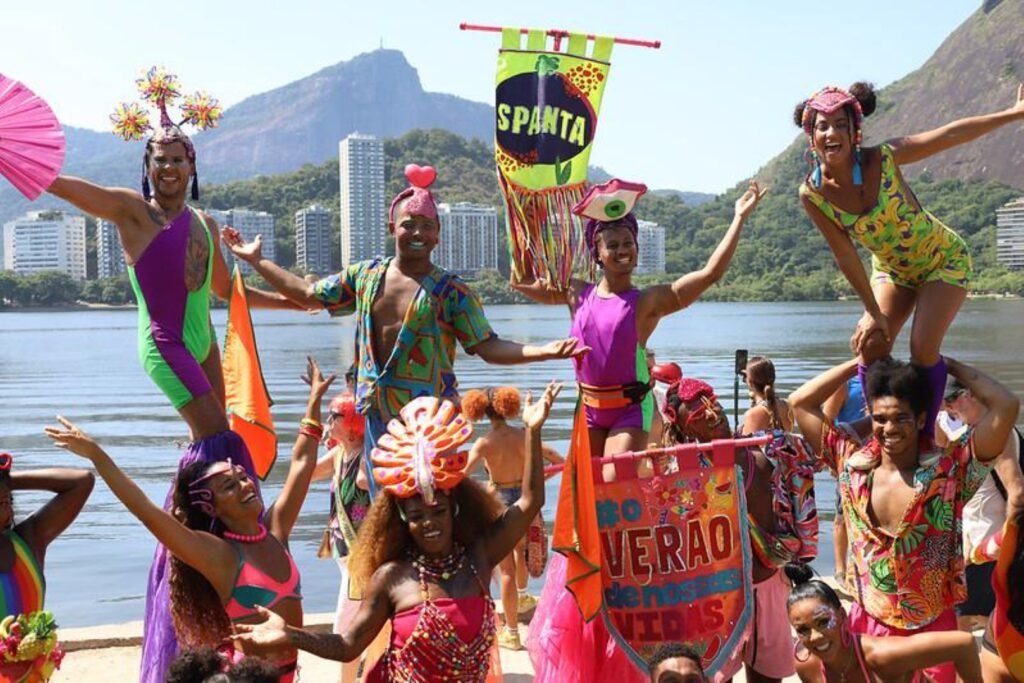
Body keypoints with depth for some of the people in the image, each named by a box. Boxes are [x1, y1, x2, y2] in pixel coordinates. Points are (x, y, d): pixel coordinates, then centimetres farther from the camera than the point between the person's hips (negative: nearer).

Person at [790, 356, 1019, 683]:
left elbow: (1005, 405, -19)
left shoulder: (950, 470, -11)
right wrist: (860, 361, 3)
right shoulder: (852, 464, -3)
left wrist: (948, 365, -7)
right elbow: (800, 402, 2)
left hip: (932, 629, -2)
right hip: (868, 623, 2)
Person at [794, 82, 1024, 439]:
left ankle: (926, 436, 1)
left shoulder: (882, 158, -28)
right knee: (871, 346, -7)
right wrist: (874, 313, -11)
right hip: (892, 270, 3)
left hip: (944, 259, -3)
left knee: (923, 348, -15)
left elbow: (953, 133, -26)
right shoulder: (812, 194, -21)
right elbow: (845, 256, -15)